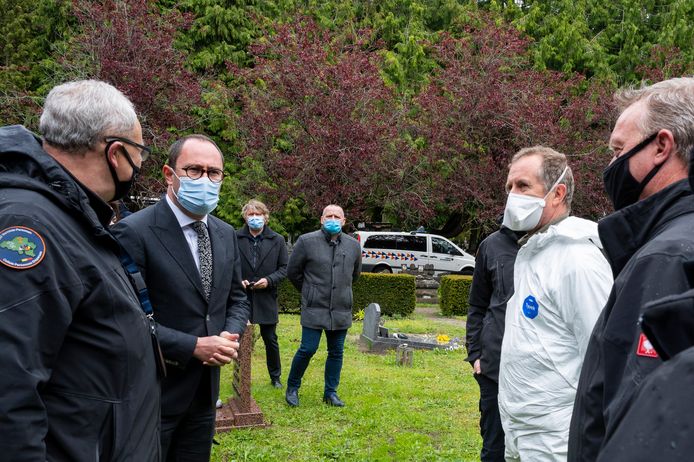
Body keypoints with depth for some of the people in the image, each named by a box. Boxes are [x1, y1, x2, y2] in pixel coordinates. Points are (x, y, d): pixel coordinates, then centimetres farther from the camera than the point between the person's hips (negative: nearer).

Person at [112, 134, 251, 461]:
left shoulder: (226, 235, 7)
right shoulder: (134, 231, -15)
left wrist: (230, 337, -6)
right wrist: (193, 346, -20)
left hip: (205, 390, 7)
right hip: (152, 392, -6)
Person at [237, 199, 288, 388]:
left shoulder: (277, 241, 3)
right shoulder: (235, 238, -2)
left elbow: (284, 268, 4)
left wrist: (269, 280, -12)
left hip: (266, 298, 1)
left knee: (270, 340, 11)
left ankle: (275, 376, 27)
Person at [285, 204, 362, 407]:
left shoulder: (353, 245, 5)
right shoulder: (306, 241, -6)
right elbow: (292, 271, 4)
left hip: (341, 309, 4)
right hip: (314, 308, -4)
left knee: (336, 352, 9)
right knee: (307, 349, -4)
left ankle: (330, 392, 23)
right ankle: (292, 388, 16)